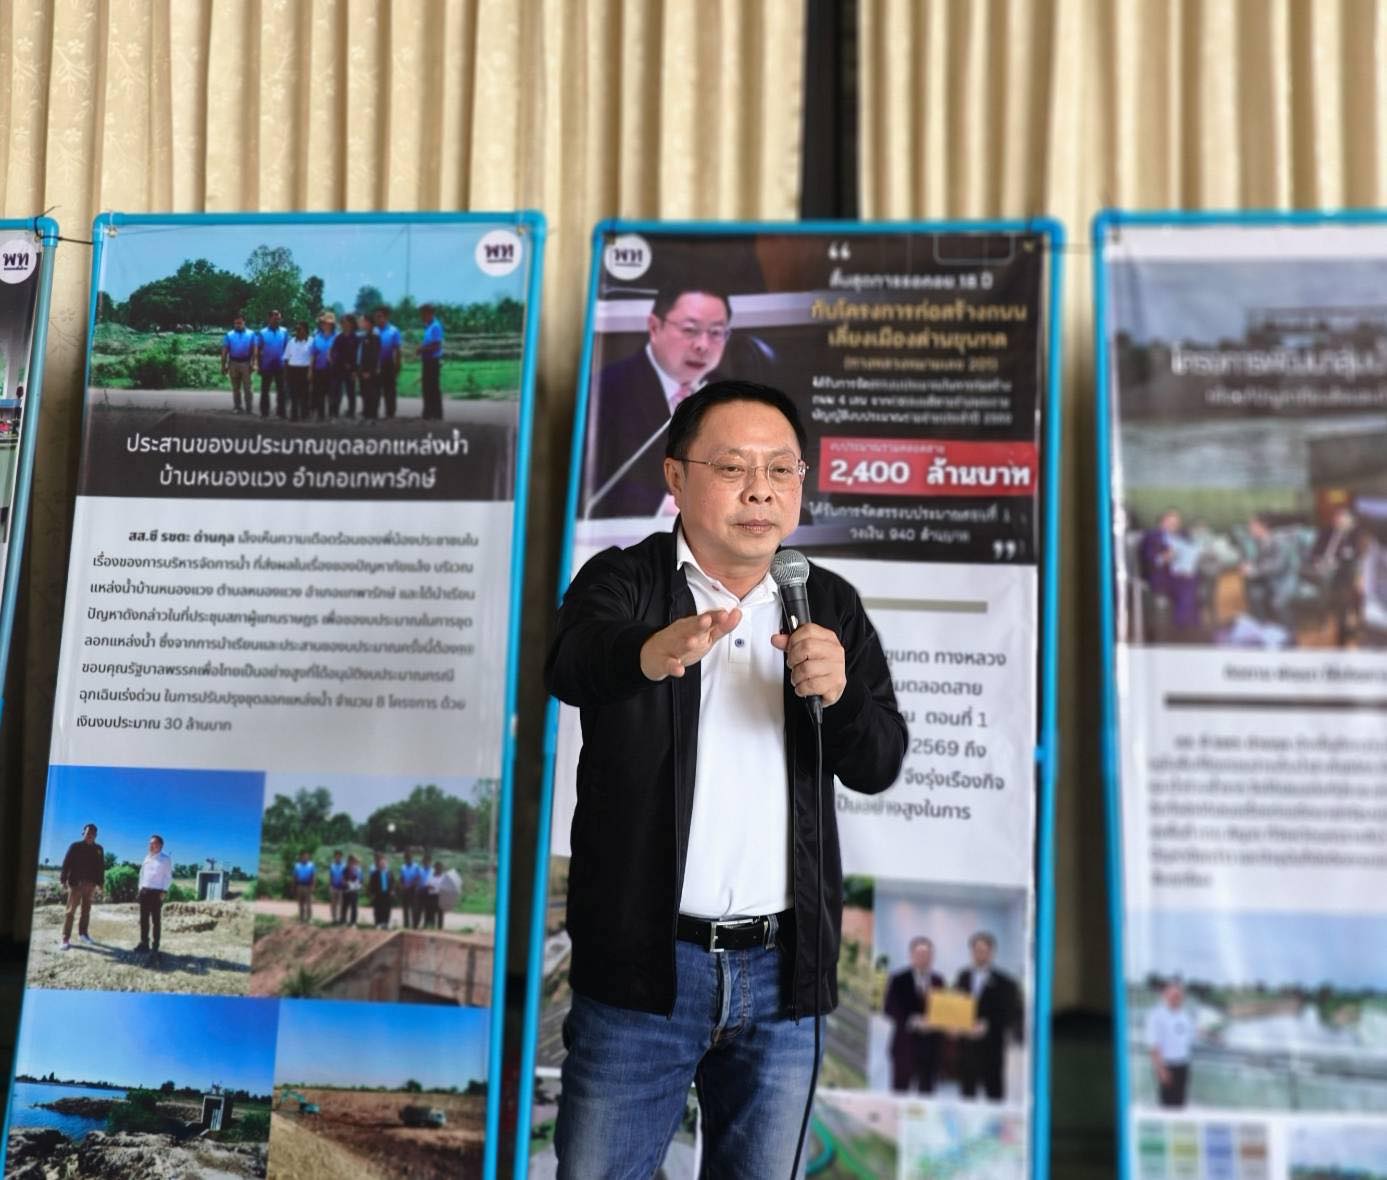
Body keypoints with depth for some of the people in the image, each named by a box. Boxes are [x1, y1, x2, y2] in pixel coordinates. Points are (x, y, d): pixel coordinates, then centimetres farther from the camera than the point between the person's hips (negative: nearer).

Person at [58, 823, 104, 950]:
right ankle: (66, 939, -3)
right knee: (71, 910, -4)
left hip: (90, 884, 4)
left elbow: (101, 867, 12)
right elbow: (66, 863, -6)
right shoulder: (75, 846, -2)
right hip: (76, 883, -4)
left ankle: (83, 933, 24)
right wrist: (63, 880, -14)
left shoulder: (98, 849, 10)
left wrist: (100, 882, 7)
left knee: (86, 910, 12)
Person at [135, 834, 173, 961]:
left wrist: (164, 892, -14)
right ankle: (144, 943, 21)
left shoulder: (166, 859, -5)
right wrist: (140, 887, 10)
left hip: (157, 892, -6)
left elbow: (168, 877, -7)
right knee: (144, 919, 11)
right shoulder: (147, 857, 13)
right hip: (144, 891, 6)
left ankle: (154, 947, -1)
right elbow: (142, 872, 19)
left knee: (156, 920, -3)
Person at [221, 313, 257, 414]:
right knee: (236, 388, 7)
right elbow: (224, 351, 7)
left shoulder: (251, 334, 5)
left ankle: (248, 408, -3)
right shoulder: (229, 335, 8)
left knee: (247, 387, -5)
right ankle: (237, 408, 14)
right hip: (233, 363, 2)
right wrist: (223, 366, 3)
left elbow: (254, 350, 0)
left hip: (246, 363, -2)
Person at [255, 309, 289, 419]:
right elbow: (258, 350, 2)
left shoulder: (284, 332, 2)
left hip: (280, 365, 0)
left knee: (281, 390, 4)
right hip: (267, 365, 0)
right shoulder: (262, 333, 0)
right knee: (265, 390, 6)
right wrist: (258, 365, -2)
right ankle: (264, 412, 13)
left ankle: (280, 412, 11)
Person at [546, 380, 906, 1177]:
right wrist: (650, 654, -48)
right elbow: (571, 663, -25)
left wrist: (839, 692, -23)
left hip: (783, 969, 3)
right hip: (645, 963, -2)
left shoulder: (831, 607, 6)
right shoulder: (623, 583, -3)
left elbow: (879, 766, -1)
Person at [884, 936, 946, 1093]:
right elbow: (890, 1008, -7)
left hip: (931, 1044, 3)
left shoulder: (939, 981, 11)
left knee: (927, 1087, 5)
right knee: (900, 1088, -1)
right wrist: (912, 1021, -18)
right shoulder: (898, 980, -1)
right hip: (905, 1044, -3)